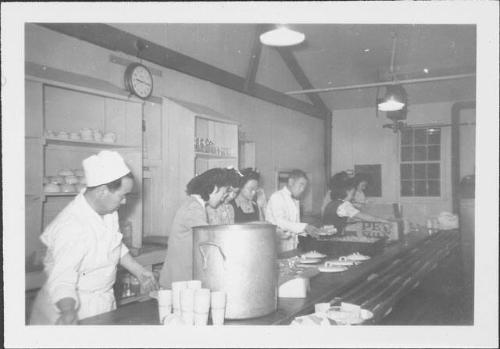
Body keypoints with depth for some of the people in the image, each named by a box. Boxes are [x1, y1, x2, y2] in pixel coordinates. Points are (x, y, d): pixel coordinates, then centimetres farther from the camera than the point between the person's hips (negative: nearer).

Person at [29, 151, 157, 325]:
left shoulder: (108, 210, -3)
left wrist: (138, 271, 13)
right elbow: (62, 280, -34)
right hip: (75, 307, -8)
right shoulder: (72, 227, -30)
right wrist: (69, 313, -50)